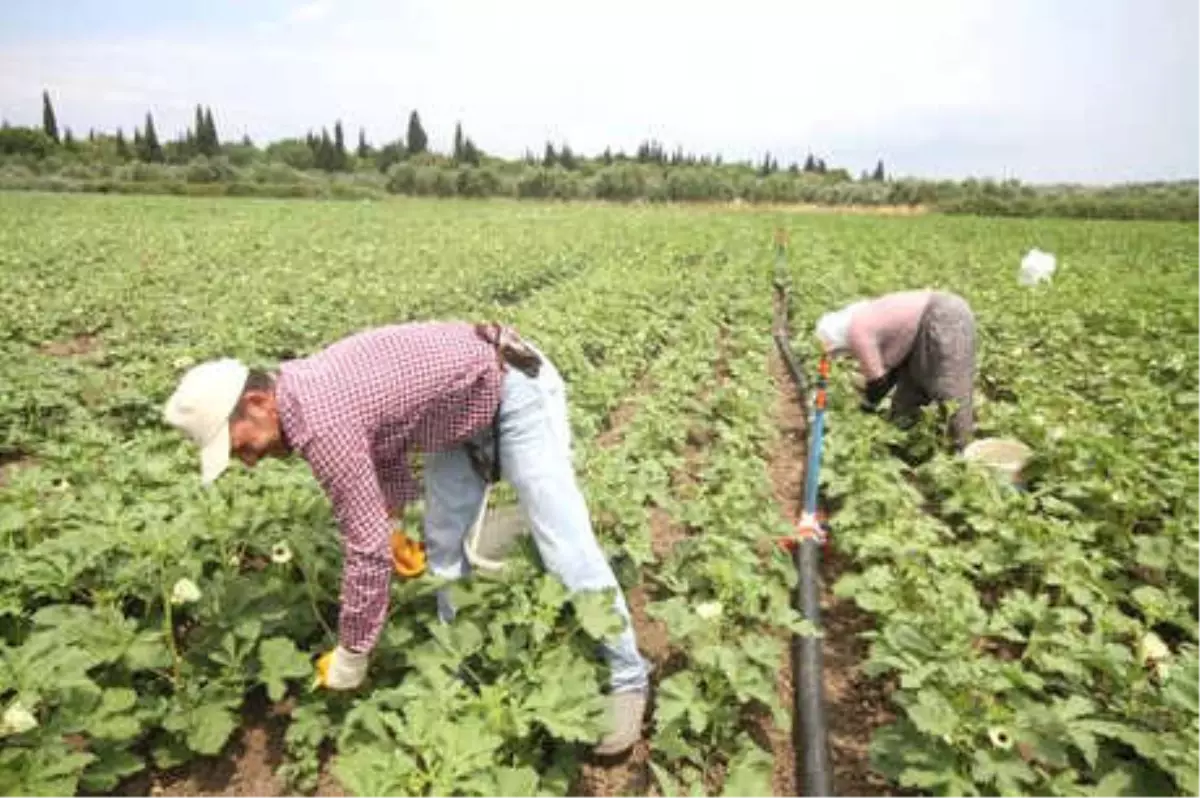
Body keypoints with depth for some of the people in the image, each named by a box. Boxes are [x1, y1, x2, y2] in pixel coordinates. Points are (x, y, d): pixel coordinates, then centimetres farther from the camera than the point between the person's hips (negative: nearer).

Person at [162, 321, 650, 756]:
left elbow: (368, 547, -25)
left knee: (564, 547, -8)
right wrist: (394, 518, 12)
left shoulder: (320, 424, -29)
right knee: (443, 542, 11)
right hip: (462, 407, 10)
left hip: (513, 388, -10)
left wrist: (349, 656, -12)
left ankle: (626, 680, 6)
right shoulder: (304, 388, 0)